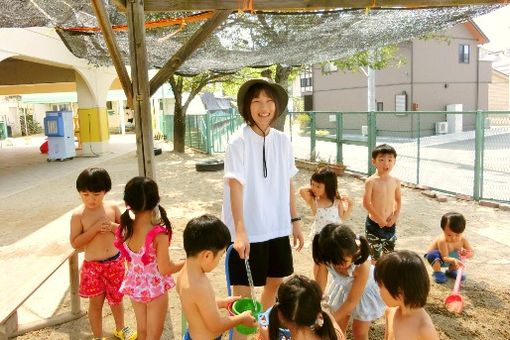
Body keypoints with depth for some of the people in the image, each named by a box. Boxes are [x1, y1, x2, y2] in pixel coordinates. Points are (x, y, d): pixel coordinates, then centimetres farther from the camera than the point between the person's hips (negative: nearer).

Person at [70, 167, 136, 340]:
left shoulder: (112, 208, -6)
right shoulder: (78, 215, -14)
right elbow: (75, 243, -15)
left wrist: (113, 226, -18)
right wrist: (95, 228, -24)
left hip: (115, 262, 3)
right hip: (93, 266, -3)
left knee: (116, 298, 21)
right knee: (96, 303, 10)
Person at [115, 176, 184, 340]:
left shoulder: (125, 228, -12)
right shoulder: (159, 233, -28)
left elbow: (130, 259, 2)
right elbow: (165, 269, -20)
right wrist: (188, 262, -7)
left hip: (135, 285, 5)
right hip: (155, 288, -5)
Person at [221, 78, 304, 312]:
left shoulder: (282, 140, 3)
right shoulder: (238, 142, -14)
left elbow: (288, 182, 9)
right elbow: (235, 186, -20)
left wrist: (295, 221, 11)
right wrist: (240, 230, -28)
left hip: (278, 226, 6)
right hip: (248, 229, -6)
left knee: (275, 280, 20)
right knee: (243, 287, 6)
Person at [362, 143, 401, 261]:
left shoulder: (395, 181, 0)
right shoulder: (371, 181, -15)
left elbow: (398, 200, 11)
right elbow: (366, 203, -15)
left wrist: (395, 216, -4)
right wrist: (379, 219, -14)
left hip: (389, 224, 4)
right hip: (374, 224, -4)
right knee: (375, 257, 5)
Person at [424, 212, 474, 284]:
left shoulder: (463, 240, -20)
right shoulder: (442, 241, -37)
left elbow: (471, 252, -14)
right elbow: (445, 257, -39)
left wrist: (467, 254, -38)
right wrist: (453, 260, -60)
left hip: (450, 256, 6)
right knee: (433, 255, -37)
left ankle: (451, 271, 14)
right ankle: (437, 272, -7)